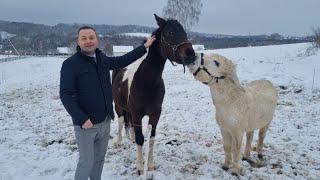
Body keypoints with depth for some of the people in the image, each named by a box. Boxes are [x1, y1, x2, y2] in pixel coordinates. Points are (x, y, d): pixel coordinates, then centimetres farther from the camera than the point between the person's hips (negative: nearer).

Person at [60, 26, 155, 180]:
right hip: (85, 124, -6)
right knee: (86, 161, 5)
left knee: (99, 159, 20)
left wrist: (145, 47, 19)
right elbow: (66, 95, -19)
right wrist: (82, 119, -27)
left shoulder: (103, 60, 5)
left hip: (105, 121, 6)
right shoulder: (70, 64, -13)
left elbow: (123, 60, 18)